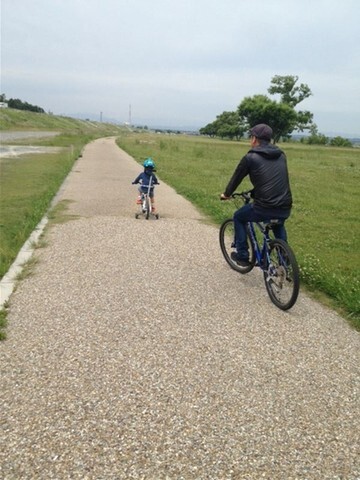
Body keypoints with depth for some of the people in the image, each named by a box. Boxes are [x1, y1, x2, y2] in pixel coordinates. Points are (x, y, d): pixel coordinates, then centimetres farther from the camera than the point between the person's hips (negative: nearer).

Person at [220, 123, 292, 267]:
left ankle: (242, 256, 22)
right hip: (285, 208, 6)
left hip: (265, 208, -5)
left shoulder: (250, 157, -1)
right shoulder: (281, 155, 15)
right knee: (278, 225, 39)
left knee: (238, 217, 23)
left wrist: (226, 194, 29)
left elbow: (236, 177, 10)